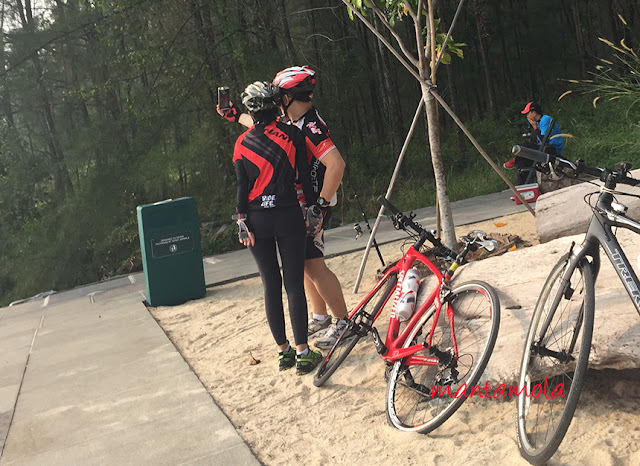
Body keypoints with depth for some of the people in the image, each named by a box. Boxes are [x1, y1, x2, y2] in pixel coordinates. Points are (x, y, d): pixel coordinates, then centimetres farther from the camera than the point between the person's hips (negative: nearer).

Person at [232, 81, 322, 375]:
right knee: (294, 284, 3)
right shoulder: (292, 134, -2)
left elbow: (242, 187, -3)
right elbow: (305, 177, -2)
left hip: (257, 221, 1)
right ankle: (303, 353, 4)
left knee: (271, 285, 10)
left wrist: (242, 223, 1)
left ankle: (283, 351, 16)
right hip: (289, 216, -1)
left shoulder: (242, 143, -1)